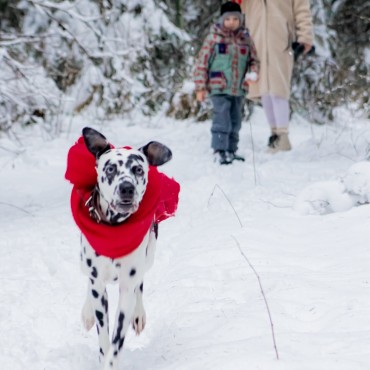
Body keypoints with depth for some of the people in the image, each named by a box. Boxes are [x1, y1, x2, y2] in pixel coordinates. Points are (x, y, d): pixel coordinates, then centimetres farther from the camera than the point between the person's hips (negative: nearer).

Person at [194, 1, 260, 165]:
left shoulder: (245, 39, 5)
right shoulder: (214, 38, -6)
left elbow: (253, 60, 15)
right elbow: (202, 63, -4)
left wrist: (253, 73, -7)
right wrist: (200, 88, -7)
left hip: (239, 89, 5)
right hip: (219, 88, -5)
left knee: (235, 122, 13)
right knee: (222, 119, -13)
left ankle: (231, 150, 24)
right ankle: (219, 150, -9)